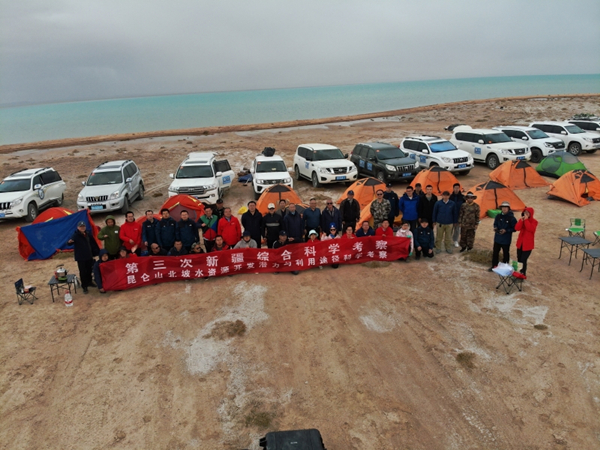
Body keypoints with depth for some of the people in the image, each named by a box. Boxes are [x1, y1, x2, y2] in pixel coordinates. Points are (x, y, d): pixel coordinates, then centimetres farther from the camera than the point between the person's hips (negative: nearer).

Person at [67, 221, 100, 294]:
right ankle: (84, 286, 6)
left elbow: (93, 243, 19)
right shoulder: (76, 235, -14)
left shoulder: (88, 235, 5)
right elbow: (70, 243, -28)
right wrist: (69, 242, -51)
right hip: (80, 257, -6)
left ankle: (89, 282, 36)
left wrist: (97, 251, 19)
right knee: (82, 271, -2)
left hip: (89, 256, 6)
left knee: (89, 270, 17)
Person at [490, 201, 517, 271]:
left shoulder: (511, 218, -13)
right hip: (497, 238, 4)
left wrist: (506, 230, -22)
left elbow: (514, 228, -9)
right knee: (495, 252, 11)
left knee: (506, 253, 9)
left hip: (506, 239, -4)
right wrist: (495, 228, -9)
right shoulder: (498, 216, 0)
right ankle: (494, 266, 24)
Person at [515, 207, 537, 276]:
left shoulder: (534, 221, -9)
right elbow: (517, 228, -10)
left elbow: (530, 229, -28)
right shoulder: (522, 220, 4)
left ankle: (523, 274, 7)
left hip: (528, 244, -5)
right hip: (520, 243, 5)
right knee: (519, 259, 12)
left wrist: (526, 220, -25)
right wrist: (521, 220, -20)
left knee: (523, 260, -6)